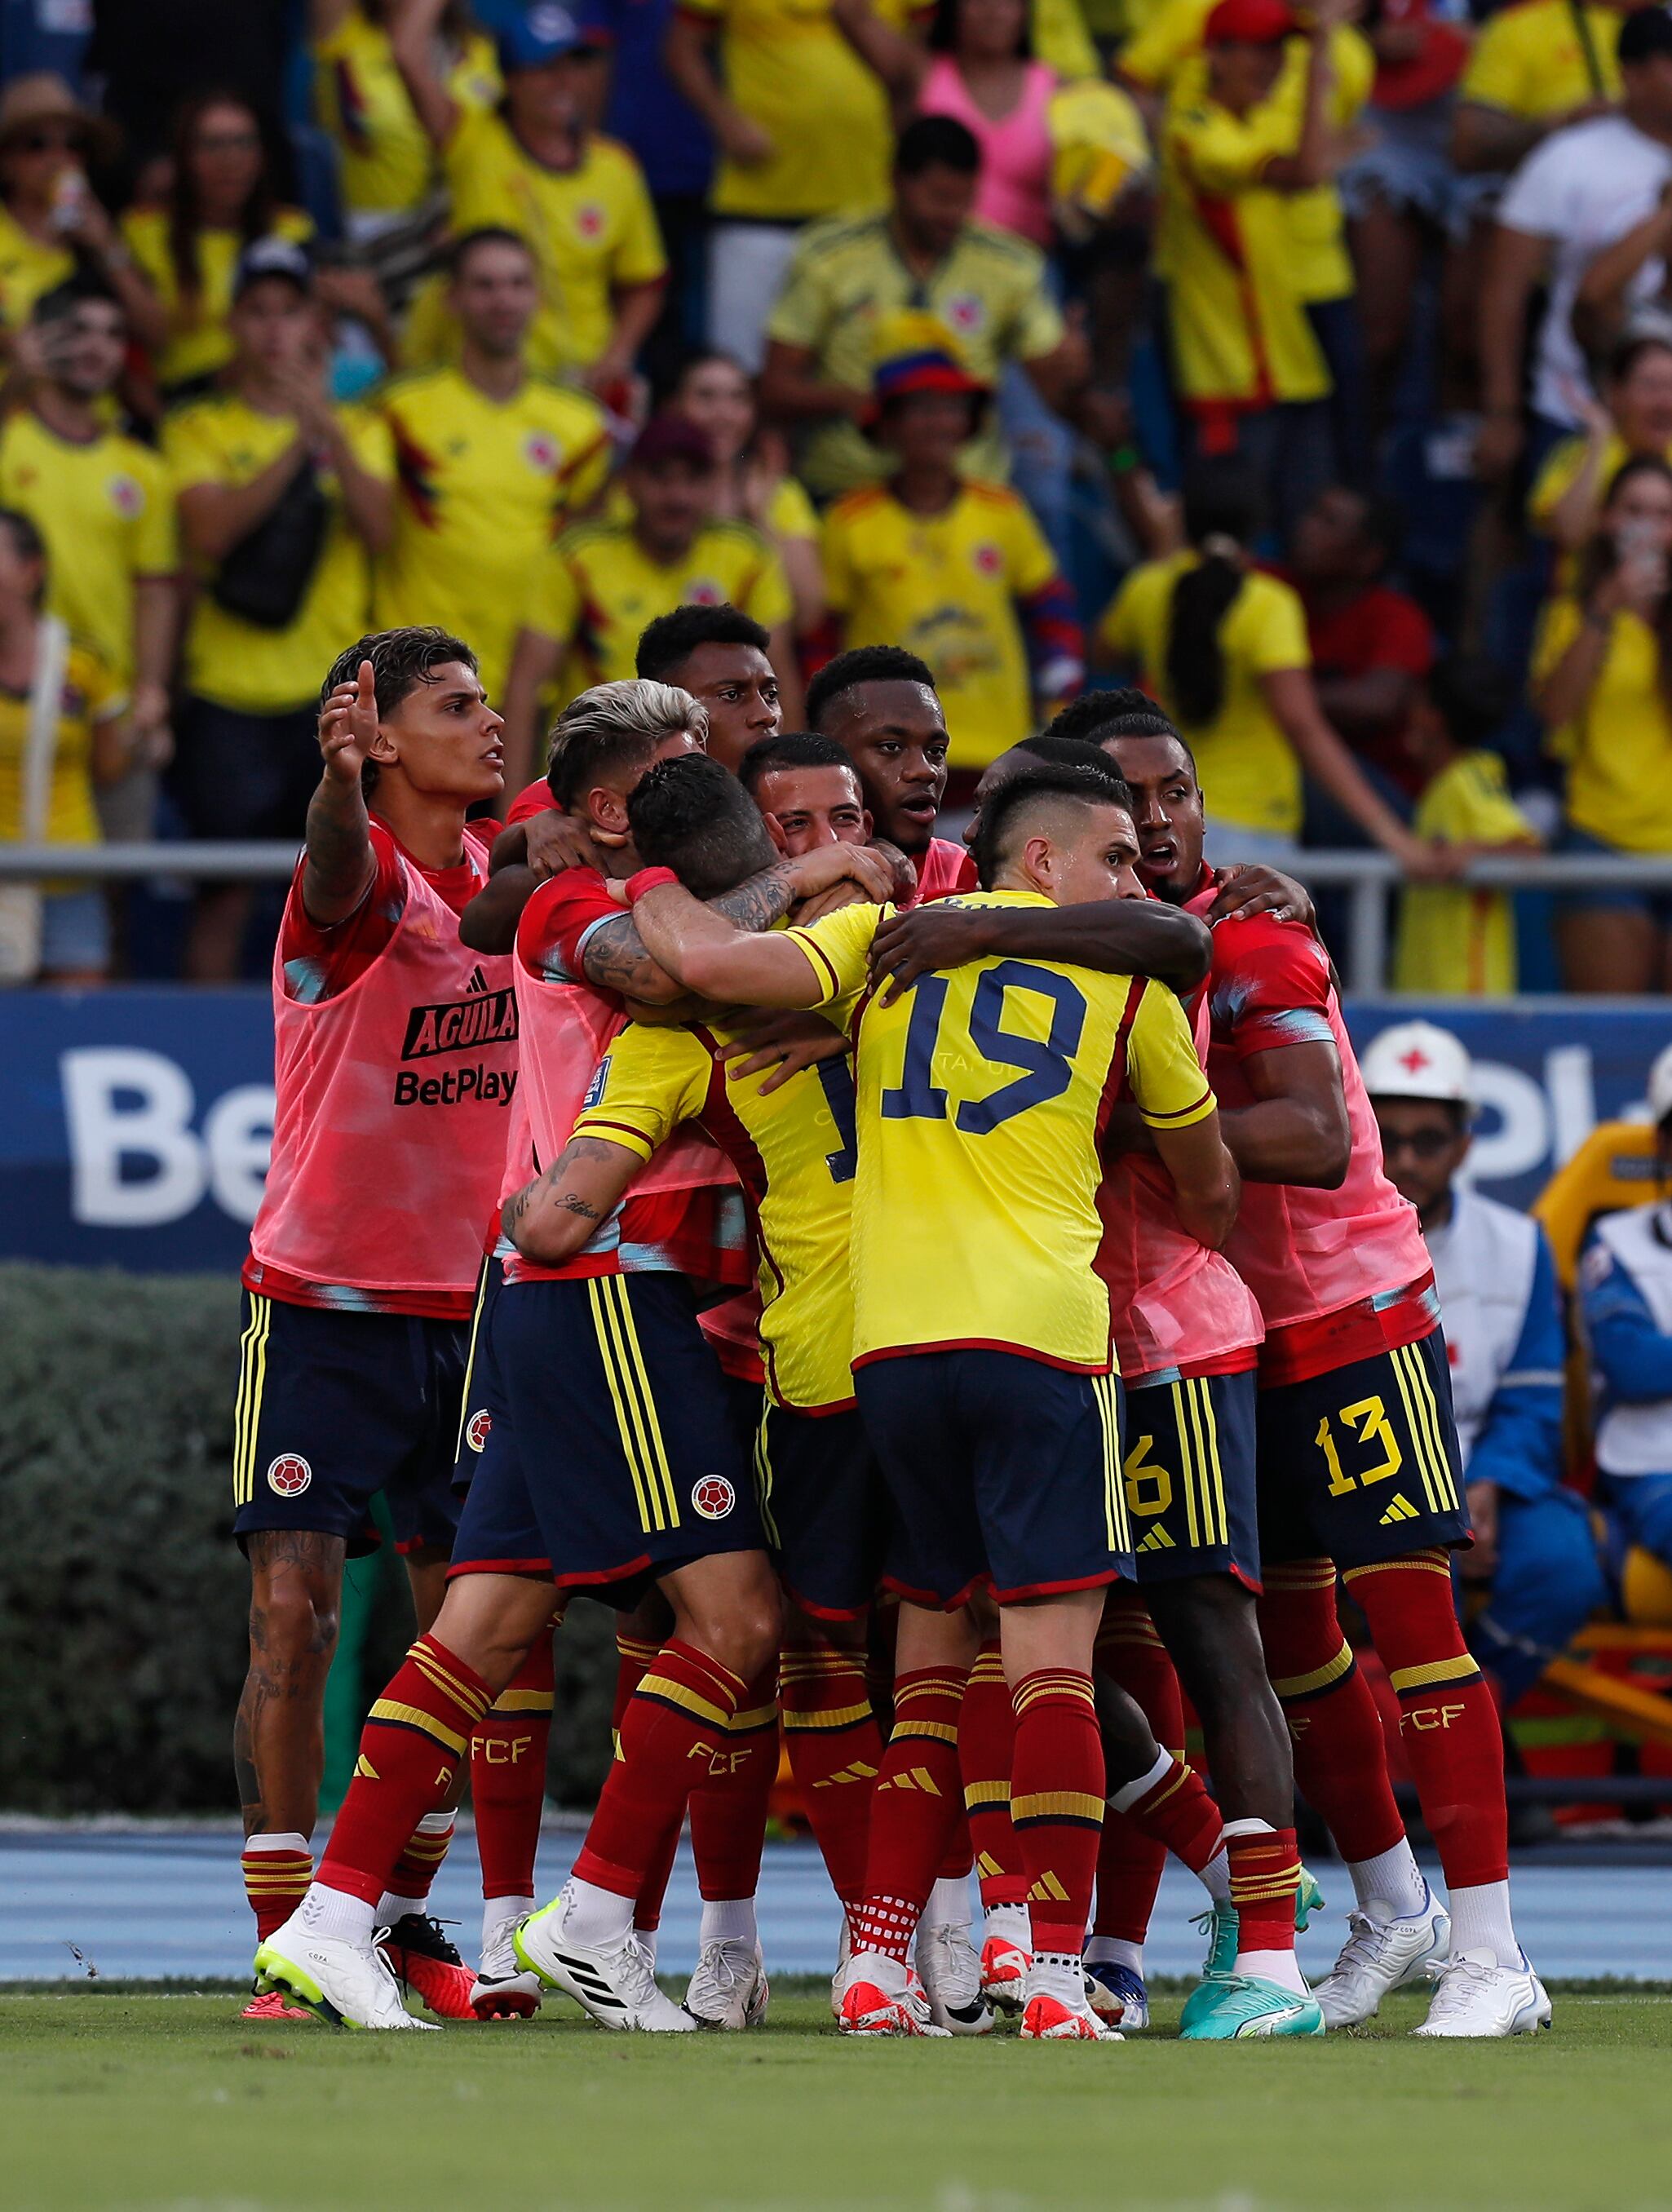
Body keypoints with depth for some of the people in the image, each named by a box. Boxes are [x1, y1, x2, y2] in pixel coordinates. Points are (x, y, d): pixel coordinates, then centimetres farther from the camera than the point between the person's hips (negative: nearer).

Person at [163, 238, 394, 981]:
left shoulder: (357, 429, 12)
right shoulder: (200, 430, 7)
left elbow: (378, 528, -6)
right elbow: (210, 531, -11)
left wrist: (331, 430, -19)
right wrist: (297, 444, -17)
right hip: (231, 694, -2)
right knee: (224, 895, -4)